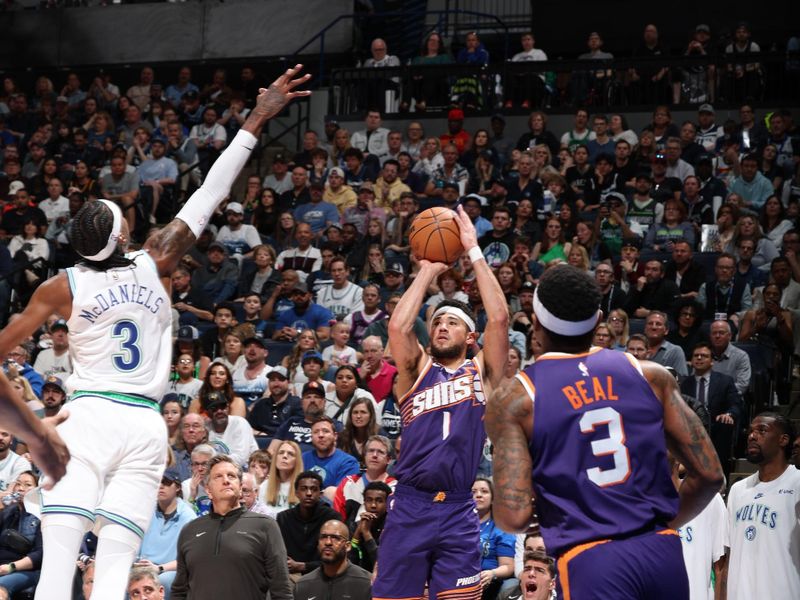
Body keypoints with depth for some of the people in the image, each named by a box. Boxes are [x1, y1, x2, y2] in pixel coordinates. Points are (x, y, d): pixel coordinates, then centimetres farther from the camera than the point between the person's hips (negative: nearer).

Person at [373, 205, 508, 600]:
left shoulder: (481, 373, 10)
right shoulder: (417, 371, 12)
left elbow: (498, 318, -3)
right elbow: (398, 327, -7)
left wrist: (473, 251, -2)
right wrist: (428, 272, 0)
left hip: (457, 512, 0)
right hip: (409, 508, 0)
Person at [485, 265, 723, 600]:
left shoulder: (514, 399, -1)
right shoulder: (651, 376, 8)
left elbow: (514, 517, -9)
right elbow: (709, 475, 7)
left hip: (590, 562, -4)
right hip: (663, 553, 4)